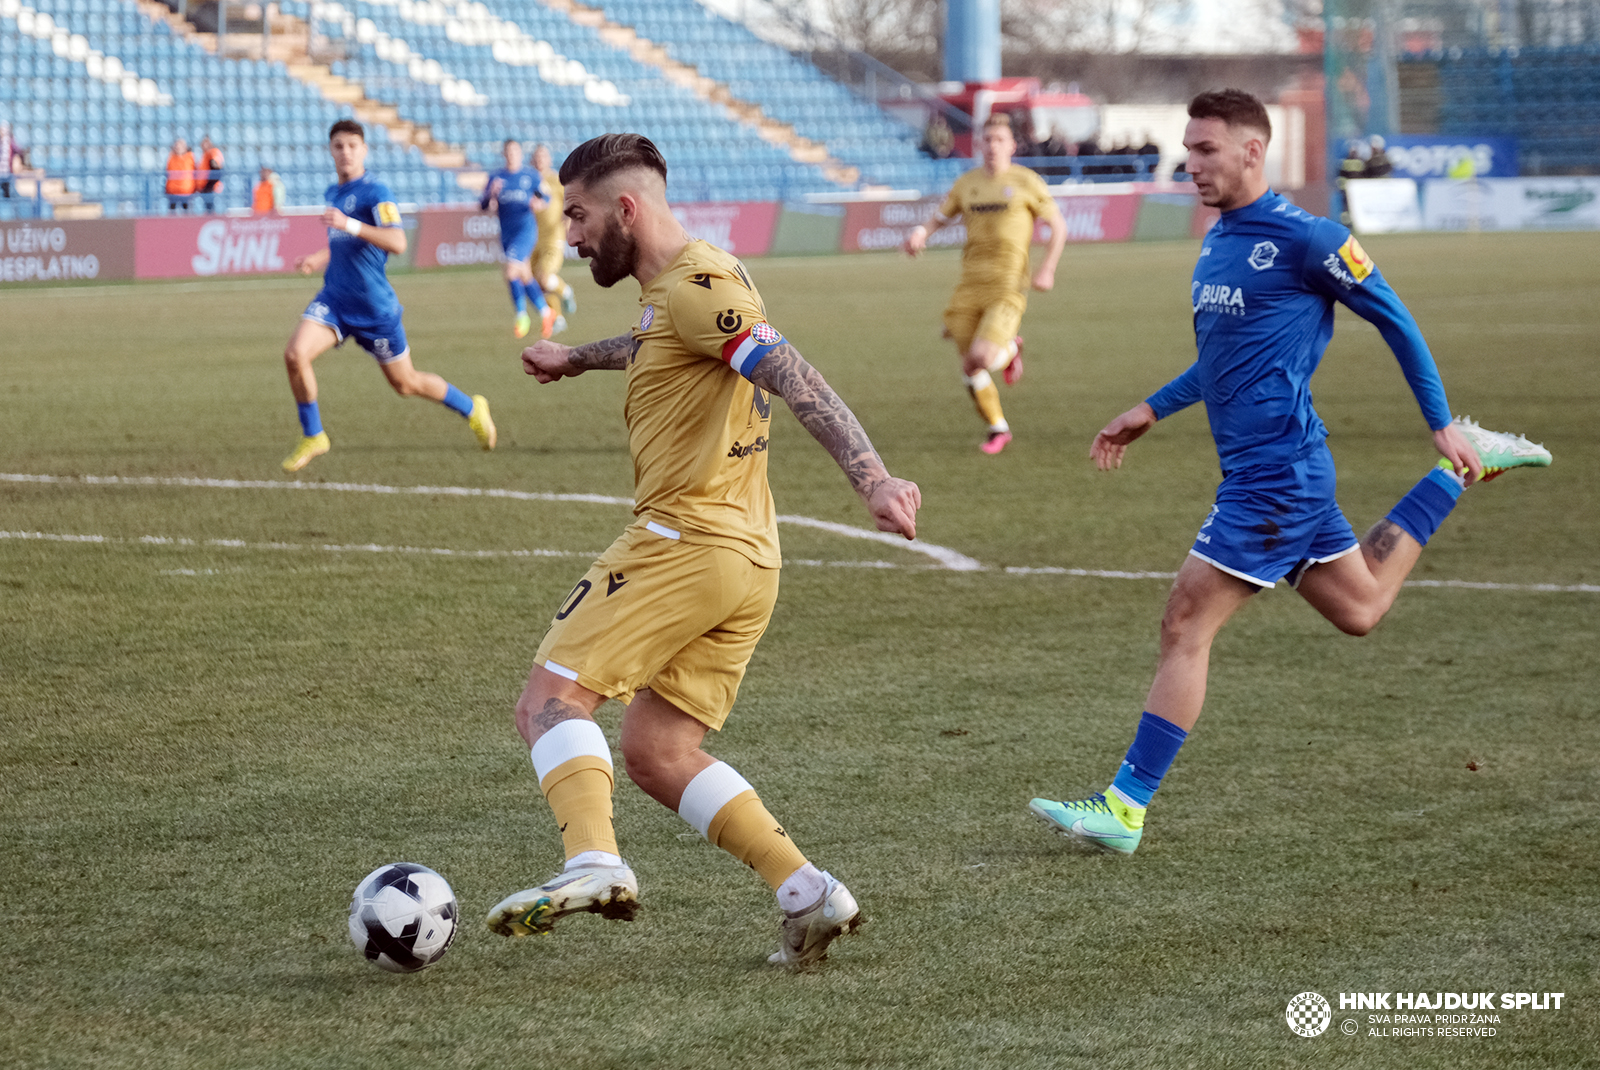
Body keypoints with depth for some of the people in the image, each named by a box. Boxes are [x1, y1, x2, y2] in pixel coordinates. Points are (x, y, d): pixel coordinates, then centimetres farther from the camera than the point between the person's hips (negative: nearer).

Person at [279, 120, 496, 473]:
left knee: (406, 384, 8)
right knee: (295, 354, -19)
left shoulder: (375, 192, -14)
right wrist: (318, 260, 12)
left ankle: (472, 410, 34)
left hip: (374, 307, -6)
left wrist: (349, 224, -37)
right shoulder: (333, 193, 11)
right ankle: (312, 437, -3)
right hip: (334, 298, 6)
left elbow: (397, 243, -29)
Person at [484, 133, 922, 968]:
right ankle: (807, 893, 1)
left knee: (550, 701, -12)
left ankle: (594, 862, -32)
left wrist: (870, 477, -34)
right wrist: (579, 359, 62)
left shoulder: (696, 284, -11)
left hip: (684, 541, -10)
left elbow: (797, 381, -22)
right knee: (657, 755, 10)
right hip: (750, 561, 10)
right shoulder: (674, 288, 19)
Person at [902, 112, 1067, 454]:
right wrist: (920, 234, -7)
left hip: (1007, 287, -4)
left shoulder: (1026, 182, 0)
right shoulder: (967, 183, 11)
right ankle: (998, 429, 26)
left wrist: (1047, 269, -8)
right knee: (970, 369, 2)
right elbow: (937, 220, 17)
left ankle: (1010, 351, 15)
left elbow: (1058, 227, 5)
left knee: (981, 357, -22)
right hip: (970, 285, 4)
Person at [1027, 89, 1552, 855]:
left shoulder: (1305, 239, -14)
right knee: (1359, 608, 21)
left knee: (1185, 626, -10)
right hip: (1268, 470, 10)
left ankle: (1125, 808, -7)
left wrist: (1442, 426, -2)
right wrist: (1153, 409, 21)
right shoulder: (1218, 242, 12)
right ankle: (1460, 476, 30)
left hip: (1276, 472, -10)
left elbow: (1395, 322, -6)